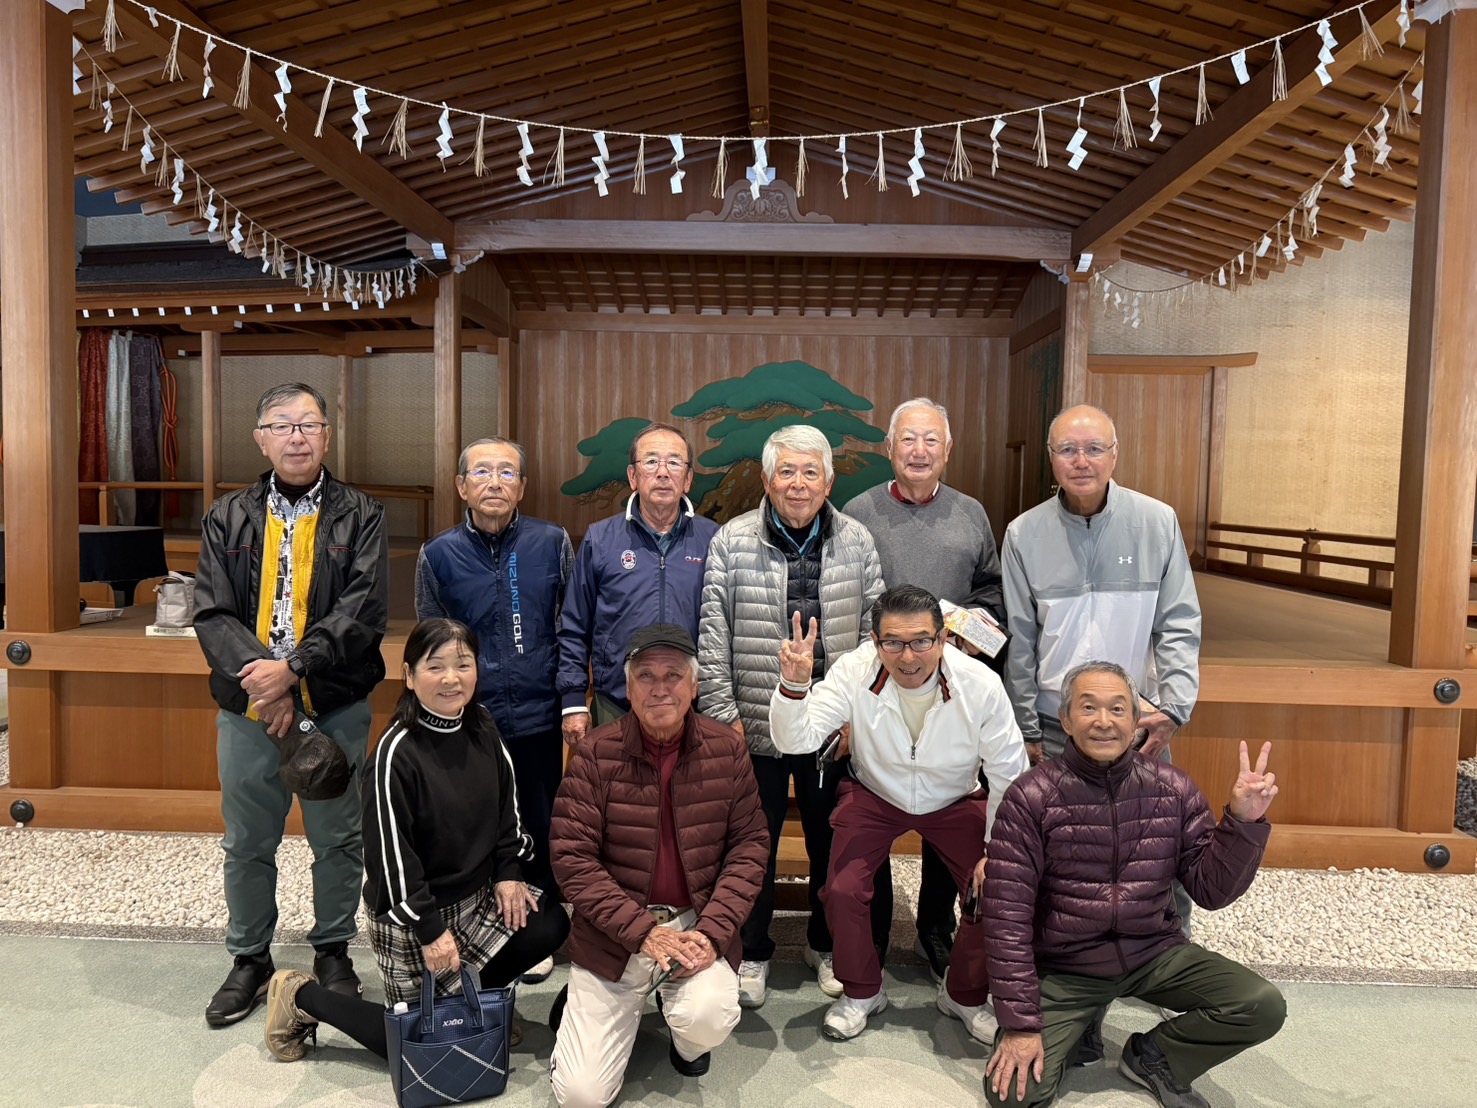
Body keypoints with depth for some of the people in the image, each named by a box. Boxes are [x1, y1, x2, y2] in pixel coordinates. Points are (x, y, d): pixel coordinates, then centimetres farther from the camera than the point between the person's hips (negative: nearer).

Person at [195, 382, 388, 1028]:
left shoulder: (360, 516, 0)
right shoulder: (228, 518, 7)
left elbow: (364, 609, -11)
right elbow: (213, 614, -2)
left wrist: (292, 667, -20)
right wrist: (261, 680, -16)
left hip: (336, 707, -2)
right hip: (247, 707, 2)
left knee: (337, 840, 10)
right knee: (246, 843, 14)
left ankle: (333, 952, 30)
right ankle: (250, 960, 33)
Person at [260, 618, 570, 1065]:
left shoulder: (483, 732, -2)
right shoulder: (397, 752, -23)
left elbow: (508, 809, 9)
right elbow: (391, 853, -22)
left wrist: (508, 874, -2)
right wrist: (430, 929, -20)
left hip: (477, 894, 6)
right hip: (410, 912, -6)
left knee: (549, 925, -9)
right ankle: (302, 996, 20)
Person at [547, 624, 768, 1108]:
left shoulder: (726, 749, -3)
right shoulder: (597, 753, -8)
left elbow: (750, 844, 0)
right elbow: (572, 857, -10)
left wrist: (712, 931, -13)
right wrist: (642, 931, -17)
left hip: (697, 923, 1)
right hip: (615, 933, -1)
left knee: (709, 1019, -28)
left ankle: (687, 1044, 11)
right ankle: (582, 1005, 27)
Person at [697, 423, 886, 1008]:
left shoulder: (856, 542, 2)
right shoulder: (732, 542, -3)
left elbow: (874, 632, 4)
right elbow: (713, 637, -3)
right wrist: (722, 712, -7)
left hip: (834, 727, 2)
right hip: (756, 724, -1)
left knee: (832, 840, 15)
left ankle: (825, 943, 38)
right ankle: (751, 952, 31)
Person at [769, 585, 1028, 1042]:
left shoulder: (981, 685, -26)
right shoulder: (854, 672, -26)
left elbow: (1010, 776, -13)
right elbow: (795, 741, -29)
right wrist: (794, 686, -47)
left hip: (955, 801, 1)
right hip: (874, 795, 0)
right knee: (842, 890, -17)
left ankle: (965, 995, 18)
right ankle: (861, 991, 14)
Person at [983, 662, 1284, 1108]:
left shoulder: (1172, 788, -4)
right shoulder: (1030, 797, -15)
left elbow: (1212, 891, -3)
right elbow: (1007, 914, -15)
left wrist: (1243, 821, -19)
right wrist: (1020, 1024, -16)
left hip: (1155, 953, 3)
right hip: (1063, 968, -3)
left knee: (1264, 1007, -15)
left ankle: (1154, 1055, 10)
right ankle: (1070, 1030, 16)